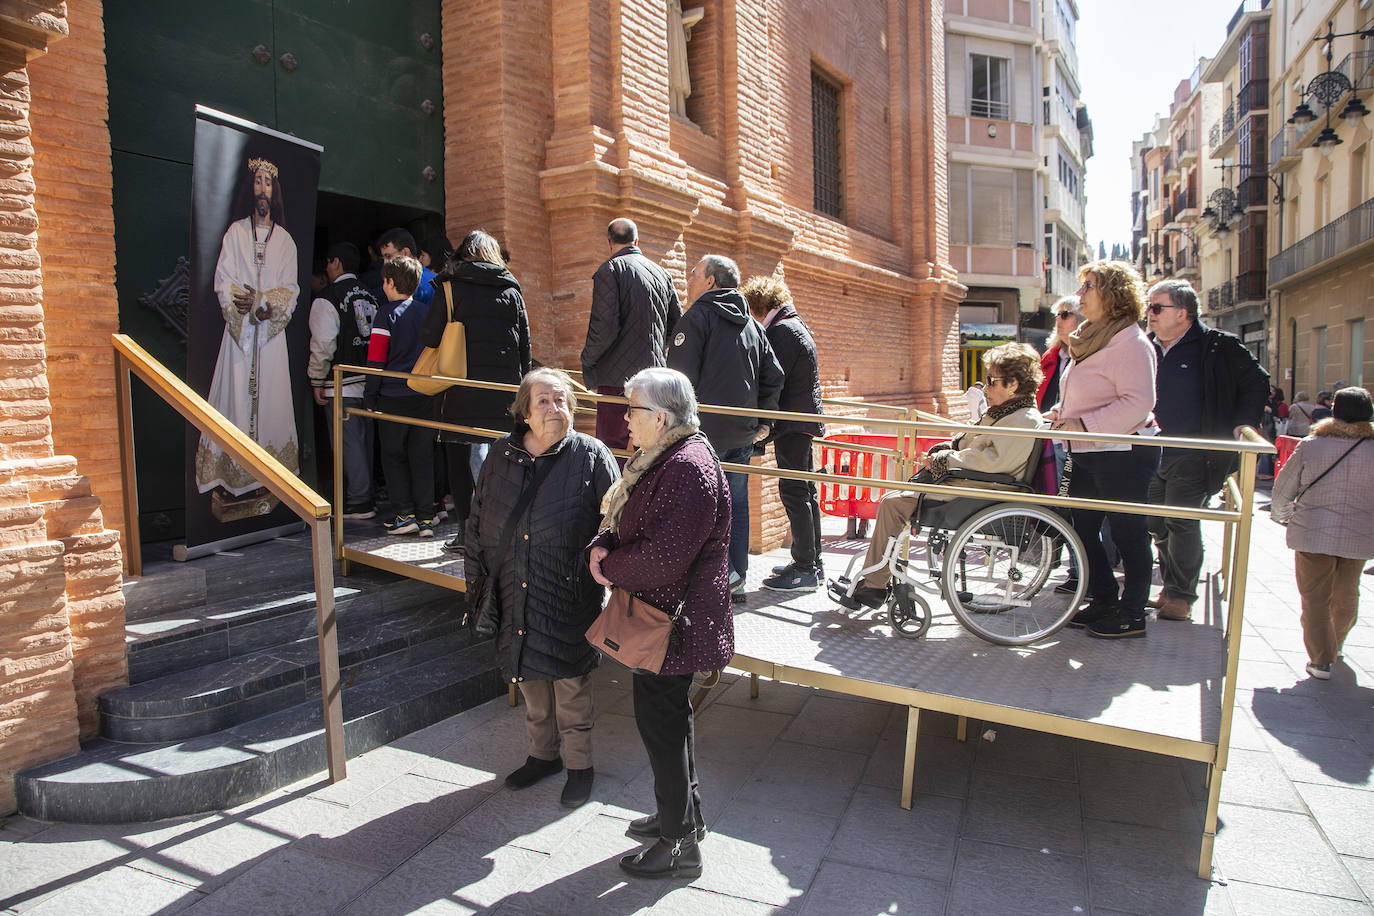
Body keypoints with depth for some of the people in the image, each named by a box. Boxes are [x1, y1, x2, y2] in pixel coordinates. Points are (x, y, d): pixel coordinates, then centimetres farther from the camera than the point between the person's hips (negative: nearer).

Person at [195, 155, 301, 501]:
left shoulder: (285, 239, 11)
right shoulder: (235, 232, 8)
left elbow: (291, 287, 5)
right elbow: (222, 281, 1)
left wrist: (269, 305, -13)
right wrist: (238, 300, -17)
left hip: (272, 329, 1)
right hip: (239, 328, -1)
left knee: (269, 394, 0)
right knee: (237, 392, -4)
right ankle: (233, 471, -2)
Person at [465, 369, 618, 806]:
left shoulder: (591, 455, -7)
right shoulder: (502, 455, 4)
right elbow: (478, 519, 12)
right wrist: (477, 574, 11)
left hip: (569, 597, -4)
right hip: (514, 595, 4)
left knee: (570, 682, 7)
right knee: (529, 678, 19)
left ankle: (579, 765, 28)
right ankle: (543, 753, 40)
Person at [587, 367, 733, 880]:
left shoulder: (688, 467, -24)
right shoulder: (659, 458, 9)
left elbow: (664, 556, -29)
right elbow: (627, 523, 15)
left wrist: (612, 567, -14)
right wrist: (601, 547, -5)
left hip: (675, 621, -10)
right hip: (660, 616, 10)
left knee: (661, 722, 2)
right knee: (669, 717, 22)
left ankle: (680, 846, 19)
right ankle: (684, 813, 41)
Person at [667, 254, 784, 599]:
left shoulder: (698, 316, -7)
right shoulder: (751, 324, 15)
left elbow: (681, 377, -14)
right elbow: (774, 375, 15)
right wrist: (763, 421, 18)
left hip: (706, 430, -7)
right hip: (743, 433, 7)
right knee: (736, 503, 11)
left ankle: (723, 572, 0)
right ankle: (737, 579, 18)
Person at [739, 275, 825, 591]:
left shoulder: (781, 331, -13)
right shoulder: (798, 326, 19)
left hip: (792, 424, -10)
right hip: (806, 419, 10)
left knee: (793, 493, -7)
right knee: (805, 491, 15)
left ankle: (805, 569, -3)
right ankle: (812, 562, 24)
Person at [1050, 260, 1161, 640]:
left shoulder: (1130, 342, -15)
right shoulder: (1091, 338, 15)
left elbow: (1137, 403, -23)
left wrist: (1085, 425, -24)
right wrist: (1063, 411, 9)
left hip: (1124, 454, -10)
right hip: (1088, 453, 10)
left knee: (1127, 532, 1)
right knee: (1082, 527, 14)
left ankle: (1132, 613, 14)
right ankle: (1103, 600, 28)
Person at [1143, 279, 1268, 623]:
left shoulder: (1218, 347, -3)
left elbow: (1257, 382, 4)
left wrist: (1242, 423, -4)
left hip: (1192, 456, -5)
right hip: (1152, 453, 6)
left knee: (1182, 523, -6)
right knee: (1157, 525, 9)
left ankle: (1181, 595, 7)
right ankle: (1170, 588, 24)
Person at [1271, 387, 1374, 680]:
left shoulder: (1310, 445, -6)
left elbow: (1284, 488, 2)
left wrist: (1281, 513, 21)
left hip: (1312, 534, -2)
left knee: (1315, 597, 5)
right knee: (1346, 596, 21)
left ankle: (1321, 659, -1)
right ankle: (1335, 646, 41)